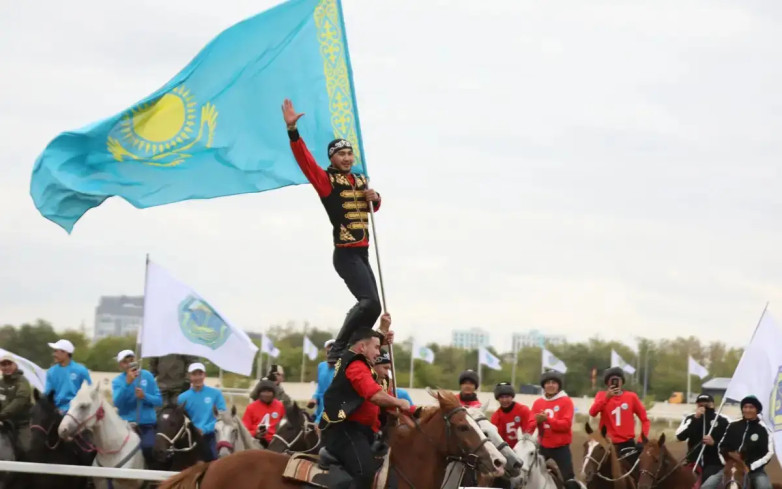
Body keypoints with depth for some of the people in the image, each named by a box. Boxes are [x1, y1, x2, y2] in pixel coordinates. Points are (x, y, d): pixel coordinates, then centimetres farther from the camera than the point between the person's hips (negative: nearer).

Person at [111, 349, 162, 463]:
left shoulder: (147, 376, 5)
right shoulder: (117, 381, 3)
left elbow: (159, 400, 5)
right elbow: (117, 403, -14)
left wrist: (145, 396, -15)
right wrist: (127, 383, -23)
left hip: (147, 424, -1)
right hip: (126, 424, 1)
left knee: (148, 448, -24)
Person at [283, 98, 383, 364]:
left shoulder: (361, 181, 14)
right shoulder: (326, 180, -6)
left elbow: (372, 207, 30)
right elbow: (304, 158, -20)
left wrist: (375, 198, 5)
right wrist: (292, 130, -33)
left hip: (362, 254, 8)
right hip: (345, 254, -8)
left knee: (370, 306, 8)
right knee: (370, 302, -22)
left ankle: (346, 350, 16)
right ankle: (338, 348, -12)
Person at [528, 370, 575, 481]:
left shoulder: (566, 401, -6)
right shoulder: (538, 402, 6)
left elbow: (566, 424, -16)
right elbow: (531, 423, 0)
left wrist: (547, 419, -27)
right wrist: (538, 421, -24)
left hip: (561, 446, -4)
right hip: (544, 446, 4)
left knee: (568, 477, -4)